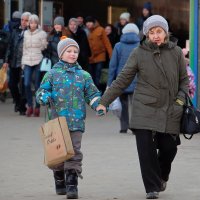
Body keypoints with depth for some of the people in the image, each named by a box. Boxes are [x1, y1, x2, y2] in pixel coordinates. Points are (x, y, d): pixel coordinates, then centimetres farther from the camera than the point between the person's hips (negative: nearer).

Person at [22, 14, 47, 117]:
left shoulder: (42, 33, 2)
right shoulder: (26, 33, 13)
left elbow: (44, 47, 5)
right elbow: (24, 48, 16)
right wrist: (23, 62, 13)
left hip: (38, 61, -3)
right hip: (27, 61, 3)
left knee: (38, 85, -1)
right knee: (27, 84, -7)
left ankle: (37, 107, 8)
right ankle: (30, 106, 7)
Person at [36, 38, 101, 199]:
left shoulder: (84, 75, 11)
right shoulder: (52, 74, 6)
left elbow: (92, 94, 14)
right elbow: (41, 91, 5)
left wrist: (98, 105, -4)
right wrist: (45, 97, -18)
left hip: (76, 121, 0)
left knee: (74, 152, -7)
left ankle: (72, 185, -7)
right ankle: (60, 183, 23)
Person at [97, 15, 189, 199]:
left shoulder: (176, 52, 4)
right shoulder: (139, 54, -1)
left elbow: (184, 80, 14)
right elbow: (122, 80, 3)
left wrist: (181, 99, -1)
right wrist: (104, 102, 1)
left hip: (170, 112, 1)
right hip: (144, 109, -1)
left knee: (169, 148, 1)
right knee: (146, 148, -8)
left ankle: (162, 177, 32)